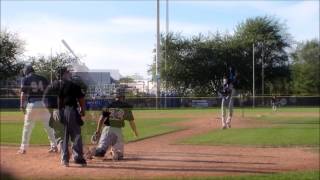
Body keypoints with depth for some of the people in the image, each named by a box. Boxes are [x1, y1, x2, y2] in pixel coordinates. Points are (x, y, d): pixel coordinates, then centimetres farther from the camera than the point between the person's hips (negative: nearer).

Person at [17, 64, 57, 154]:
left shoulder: (25, 79, 4)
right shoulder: (43, 79, 12)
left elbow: (23, 93, -4)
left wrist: (22, 106, -2)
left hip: (32, 104, -2)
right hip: (44, 104, 2)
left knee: (27, 126, 6)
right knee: (48, 126, 8)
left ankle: (23, 148, 7)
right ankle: (54, 146, 8)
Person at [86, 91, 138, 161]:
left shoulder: (109, 105, 11)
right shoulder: (126, 107, 10)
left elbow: (102, 118, 4)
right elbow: (131, 121, 11)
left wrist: (98, 130, 6)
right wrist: (135, 132, 23)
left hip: (107, 128, 1)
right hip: (118, 130, -1)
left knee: (101, 148, 3)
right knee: (119, 152, 11)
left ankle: (94, 151, -32)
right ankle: (115, 152, -25)